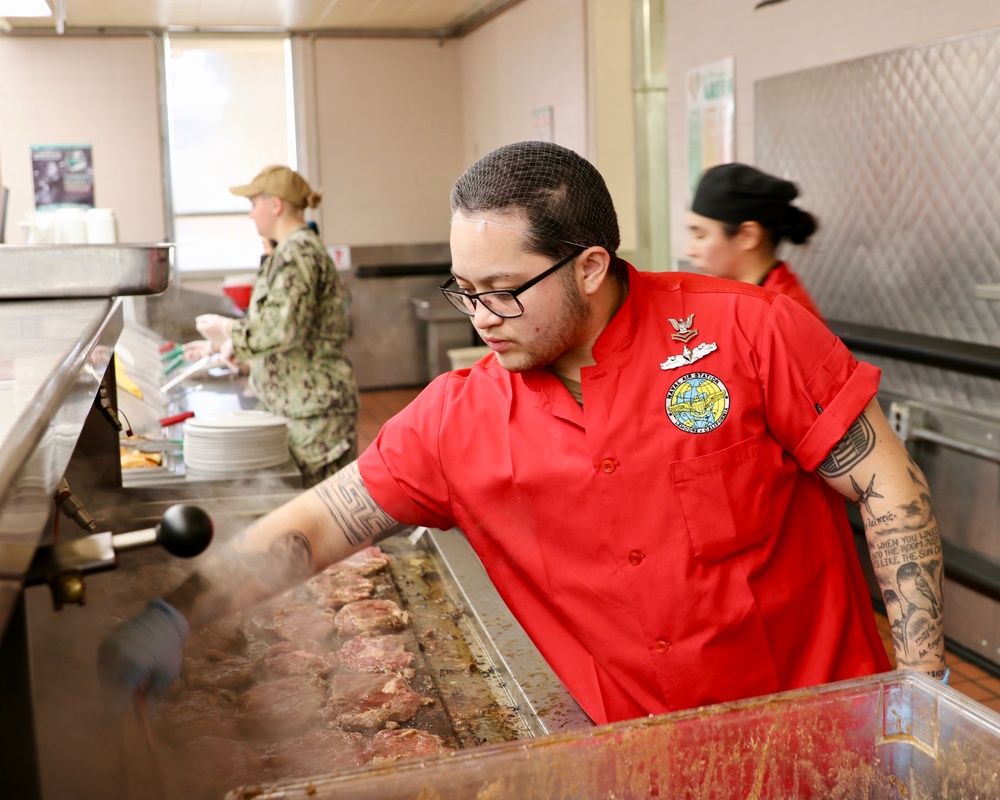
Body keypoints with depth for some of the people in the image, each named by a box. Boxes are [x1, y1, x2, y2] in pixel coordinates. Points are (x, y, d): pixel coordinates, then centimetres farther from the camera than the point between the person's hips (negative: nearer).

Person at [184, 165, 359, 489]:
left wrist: (228, 329, -9)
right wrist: (223, 345, 23)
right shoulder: (300, 248, 19)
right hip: (299, 404, 10)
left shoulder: (297, 251, -13)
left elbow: (284, 327, -23)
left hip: (313, 408, -10)